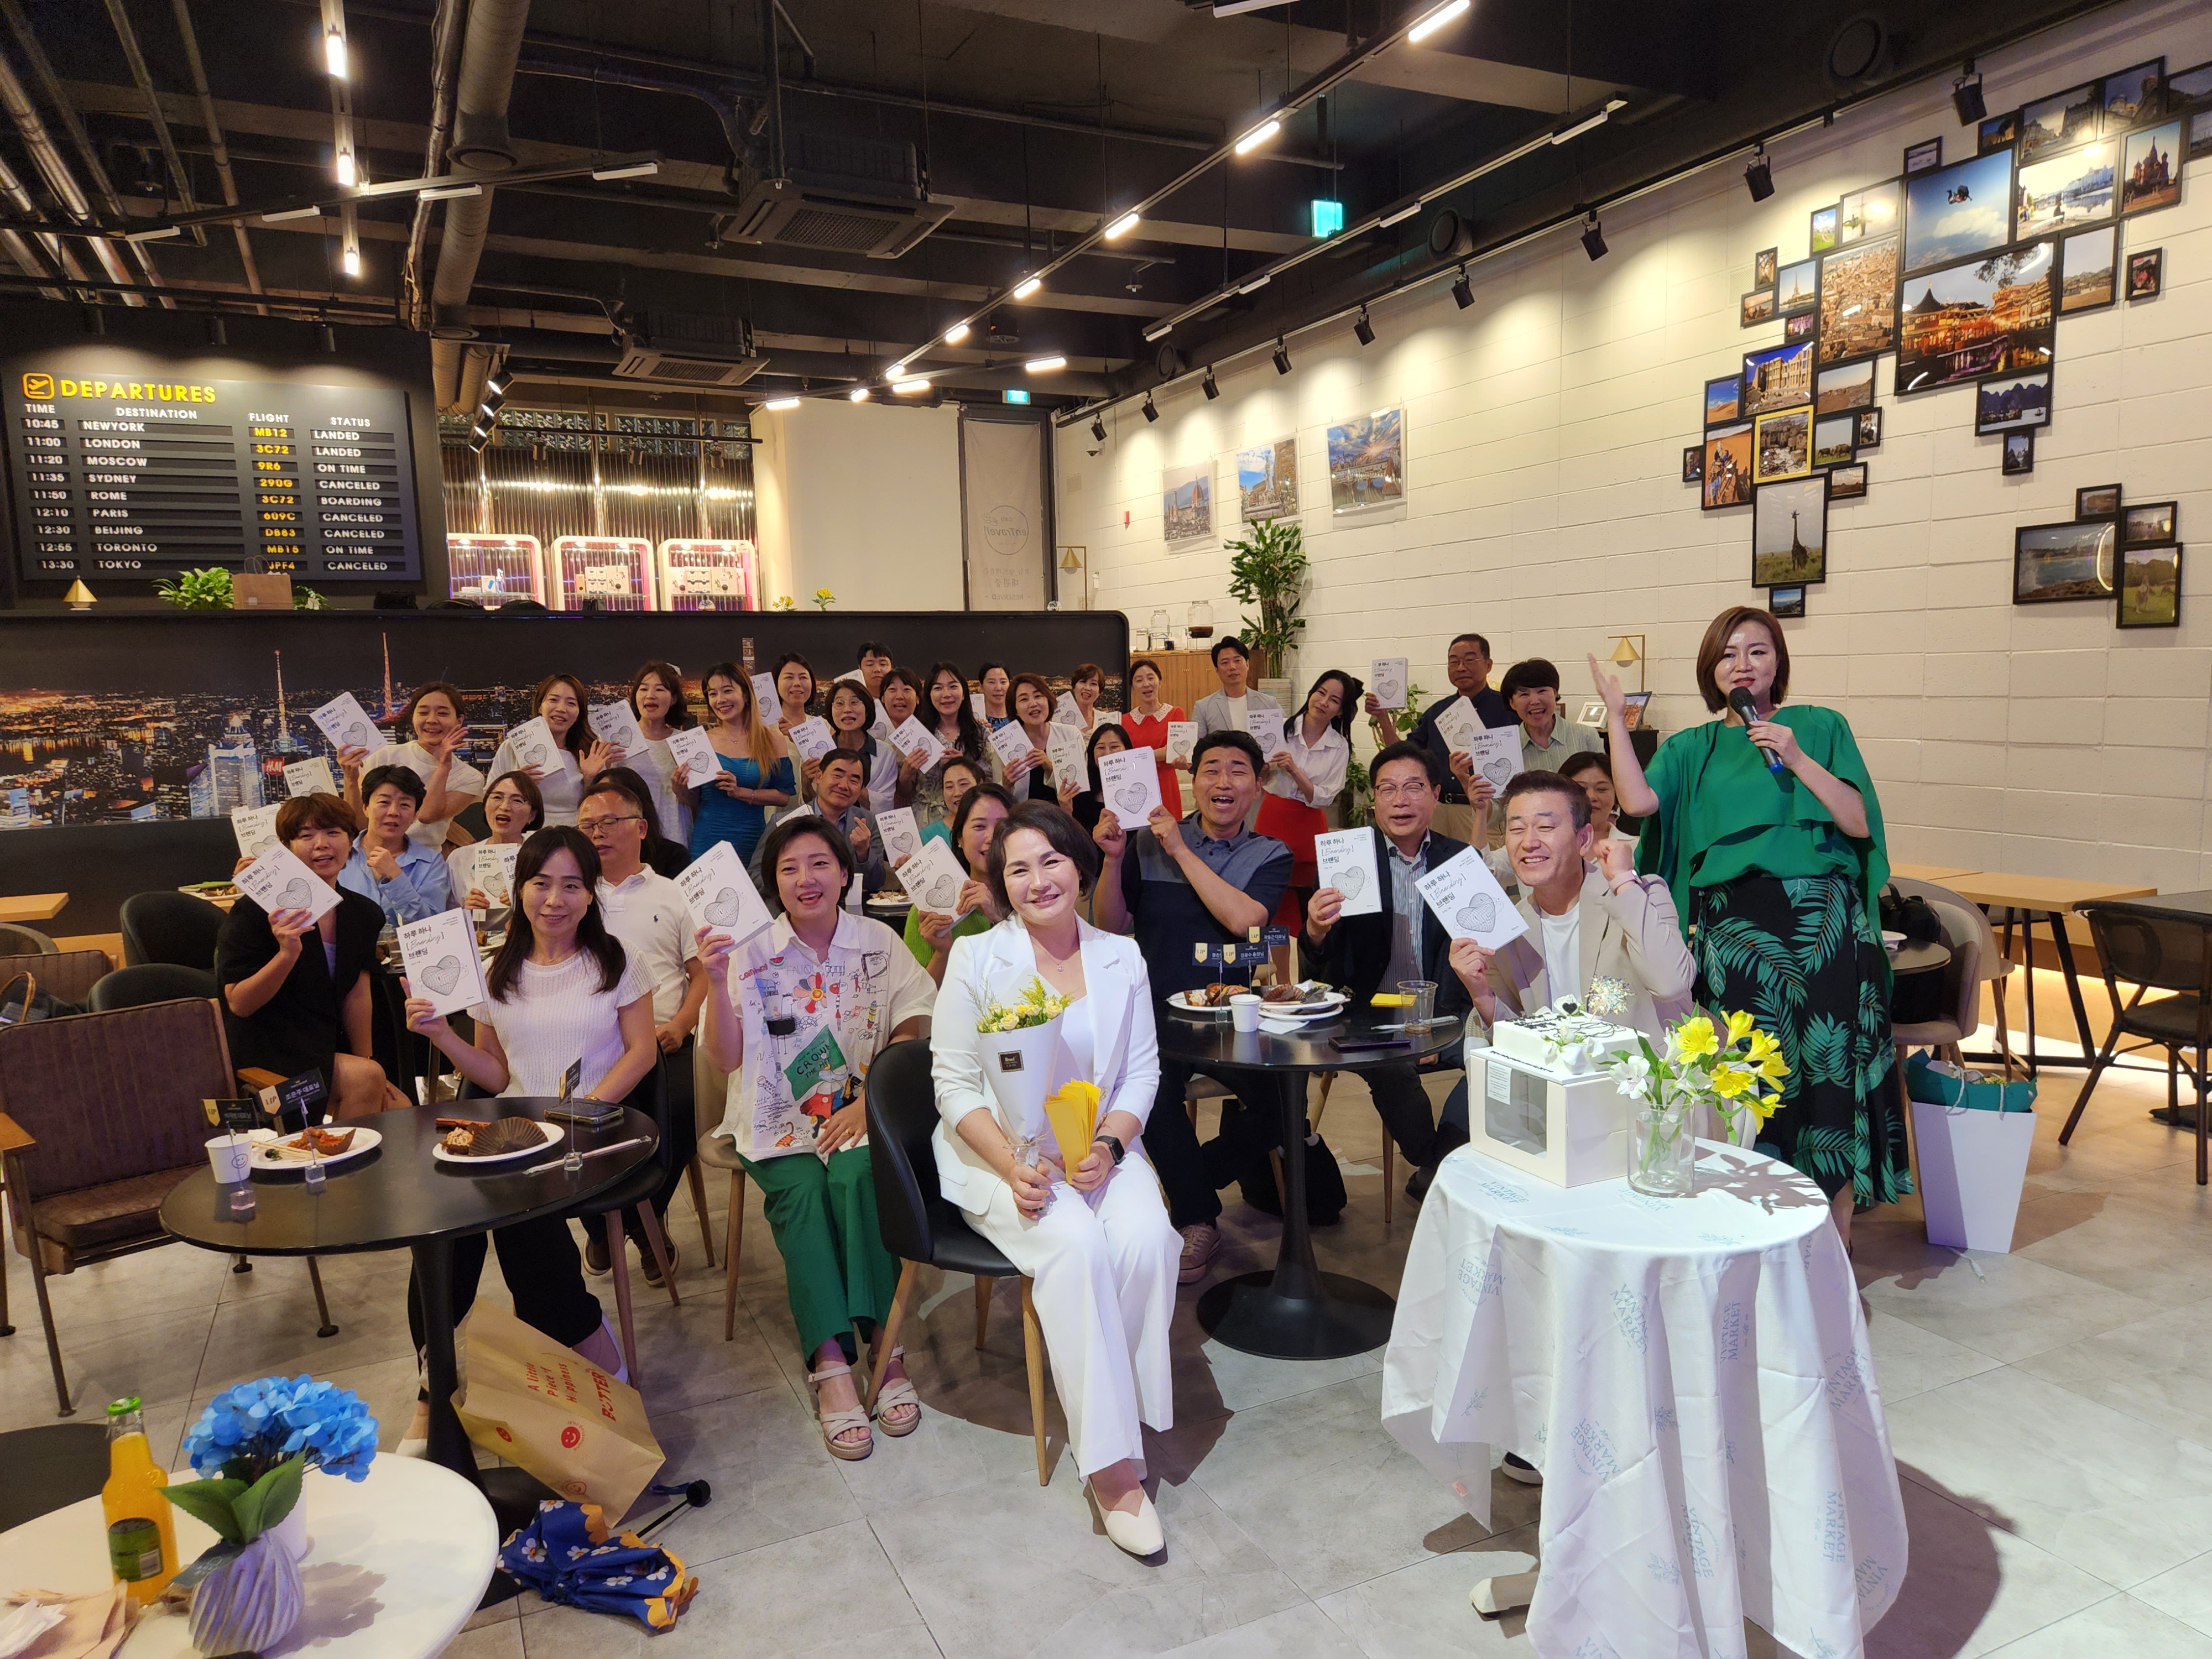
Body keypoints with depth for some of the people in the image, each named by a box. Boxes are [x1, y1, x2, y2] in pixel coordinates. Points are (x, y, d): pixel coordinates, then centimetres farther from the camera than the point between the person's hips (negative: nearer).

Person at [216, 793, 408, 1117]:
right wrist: (287, 954, -30)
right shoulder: (256, 911, -12)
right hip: (265, 1052, -5)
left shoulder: (364, 914, 5)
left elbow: (358, 996, 9)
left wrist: (366, 1063, 5)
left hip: (328, 1048, 6)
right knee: (366, 1078, -26)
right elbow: (239, 1005, -15)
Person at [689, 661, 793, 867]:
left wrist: (741, 792, -15)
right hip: (708, 843, 0)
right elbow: (693, 800, 8)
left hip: (754, 842, 0)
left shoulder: (772, 741, 2)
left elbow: (784, 796, -3)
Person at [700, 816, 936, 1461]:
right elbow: (726, 1058, -5)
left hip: (859, 1112, 0)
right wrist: (717, 982, -19)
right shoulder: (752, 952, 0)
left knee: (857, 1178, -30)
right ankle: (831, 1365, -29)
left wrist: (867, 1105, -14)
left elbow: (909, 1034, -1)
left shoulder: (880, 943, 3)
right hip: (779, 1122, 0)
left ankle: (884, 1344, -24)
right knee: (802, 1192, -28)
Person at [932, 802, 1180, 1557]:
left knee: (1146, 1238, -27)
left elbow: (1142, 1072, 6)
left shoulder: (1121, 957, 5)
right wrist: (1012, 1166, -20)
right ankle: (1112, 1464, -20)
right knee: (1077, 1246, -30)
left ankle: (1111, 1406, -7)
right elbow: (954, 1084, -5)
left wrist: (1109, 1144, -14)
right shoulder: (975, 958, -4)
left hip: (1100, 1147, 3)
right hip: (998, 1155, -3)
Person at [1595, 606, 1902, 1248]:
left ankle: (1836, 1247, 9)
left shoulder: (1818, 726, 9)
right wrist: (1616, 715, -2)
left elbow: (1859, 822, 0)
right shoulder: (1695, 748, 13)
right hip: (1732, 930, 1)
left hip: (1820, 926, -1)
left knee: (1828, 1072, -3)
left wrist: (1796, 758, -9)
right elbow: (1638, 799, -7)